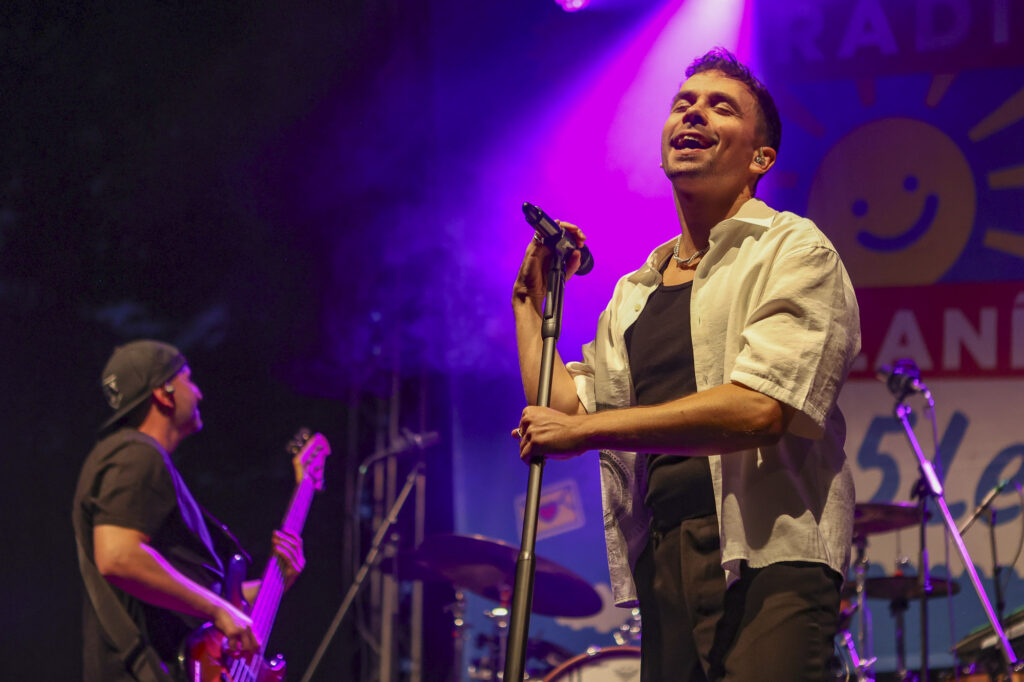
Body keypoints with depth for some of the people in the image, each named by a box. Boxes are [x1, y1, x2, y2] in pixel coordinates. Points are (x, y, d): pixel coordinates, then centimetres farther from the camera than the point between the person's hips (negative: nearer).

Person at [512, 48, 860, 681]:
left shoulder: (793, 251, 0)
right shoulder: (634, 296, 21)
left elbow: (760, 409, -15)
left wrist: (587, 429, -11)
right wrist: (530, 301, 21)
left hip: (769, 558, -6)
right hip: (663, 563, 6)